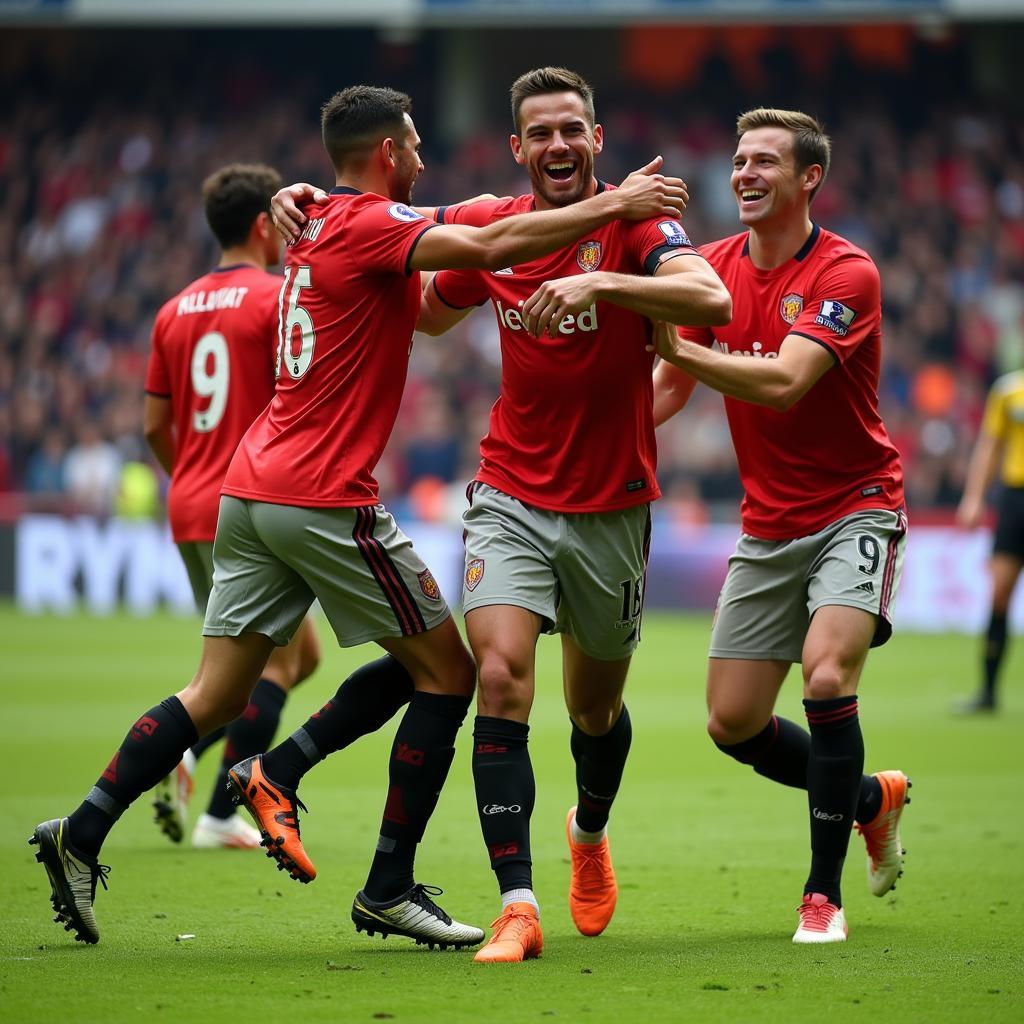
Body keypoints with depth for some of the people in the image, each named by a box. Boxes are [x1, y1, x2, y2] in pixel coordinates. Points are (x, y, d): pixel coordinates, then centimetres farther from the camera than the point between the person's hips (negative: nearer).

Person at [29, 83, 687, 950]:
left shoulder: (323, 227, 18)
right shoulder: (371, 224, -9)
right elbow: (488, 246, -23)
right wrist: (613, 205, -15)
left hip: (252, 491, 9)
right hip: (324, 500, -9)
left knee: (217, 697, 10)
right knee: (446, 670, 3)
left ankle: (83, 831, -2)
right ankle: (389, 888, 4)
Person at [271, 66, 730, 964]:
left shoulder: (634, 224, -12)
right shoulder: (490, 228, 0)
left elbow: (712, 299, -31)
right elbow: (430, 313, 20)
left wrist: (600, 282, -43)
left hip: (612, 505, -1)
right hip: (512, 496, 1)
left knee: (595, 704, 16)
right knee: (502, 677, -19)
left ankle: (591, 830, 49)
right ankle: (518, 907, -19)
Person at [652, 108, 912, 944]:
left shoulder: (846, 273, -16)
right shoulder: (716, 266, 2)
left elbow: (783, 383, -30)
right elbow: (675, 382, 12)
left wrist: (675, 346, -33)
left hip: (854, 507, -6)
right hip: (768, 524, 6)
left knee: (827, 675, -27)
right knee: (732, 724, 2)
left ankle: (824, 892, -12)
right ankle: (872, 798, 30)